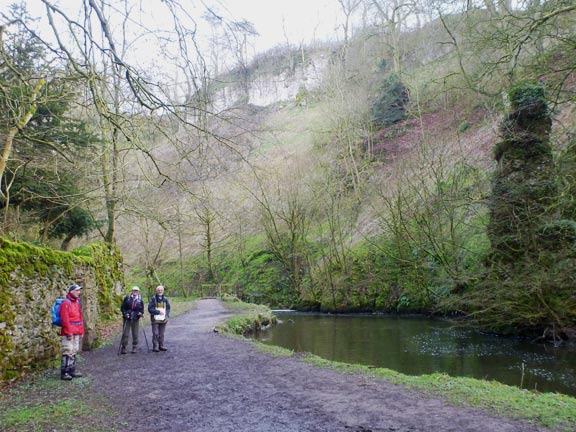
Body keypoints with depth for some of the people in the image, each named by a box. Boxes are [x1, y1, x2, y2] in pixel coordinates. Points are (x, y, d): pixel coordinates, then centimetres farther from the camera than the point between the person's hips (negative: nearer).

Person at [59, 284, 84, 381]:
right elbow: (65, 319, -17)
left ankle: (72, 370, 20)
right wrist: (69, 332, -19)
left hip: (76, 333, 9)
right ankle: (64, 372, -3)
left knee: (74, 351, 13)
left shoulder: (77, 303, 16)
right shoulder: (66, 303, -11)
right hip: (68, 333, -9)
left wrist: (81, 331, 18)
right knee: (68, 351, -8)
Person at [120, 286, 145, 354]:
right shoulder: (127, 298, 0)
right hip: (127, 318, -1)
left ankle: (135, 348, 16)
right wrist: (125, 313, -11)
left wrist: (141, 313, -6)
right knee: (125, 333, -3)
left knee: (135, 334, 6)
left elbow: (142, 309, 13)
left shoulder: (140, 300, 5)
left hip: (136, 319, 1)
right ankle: (123, 348, 5)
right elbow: (122, 307, 4)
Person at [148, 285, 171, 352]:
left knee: (161, 334, 10)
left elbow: (168, 308, 17)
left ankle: (161, 346, 19)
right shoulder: (153, 299, -5)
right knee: (155, 333, -5)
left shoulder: (165, 299, 7)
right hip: (155, 319, -4)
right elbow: (150, 309, -11)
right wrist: (158, 312, -16)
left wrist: (167, 315, 1)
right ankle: (155, 347, 3)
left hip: (163, 319, 4)